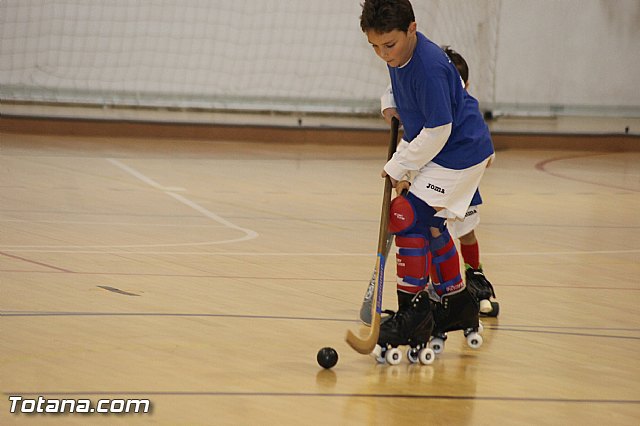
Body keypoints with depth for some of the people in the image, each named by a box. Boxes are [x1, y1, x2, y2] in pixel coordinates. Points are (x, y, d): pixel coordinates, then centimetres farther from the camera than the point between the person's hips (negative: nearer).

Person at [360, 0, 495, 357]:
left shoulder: (429, 67, -29)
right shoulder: (399, 57, 0)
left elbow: (437, 131, -24)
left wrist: (399, 166, -15)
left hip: (462, 153, -10)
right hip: (442, 153, 10)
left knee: (409, 217, -15)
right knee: (429, 225, 17)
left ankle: (414, 316, -10)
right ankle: (457, 306, 32)